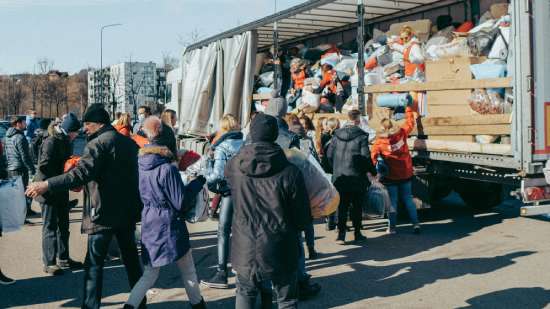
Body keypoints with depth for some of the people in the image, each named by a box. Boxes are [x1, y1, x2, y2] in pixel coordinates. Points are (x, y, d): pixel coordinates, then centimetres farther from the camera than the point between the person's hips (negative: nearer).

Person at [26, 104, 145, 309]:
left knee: (94, 263, 2)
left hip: (103, 214, -7)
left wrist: (46, 185, -28)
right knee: (131, 257, 16)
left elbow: (81, 173, -26)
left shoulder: (98, 144, -14)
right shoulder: (128, 142, 10)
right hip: (129, 211, 7)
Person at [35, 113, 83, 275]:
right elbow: (44, 167, -24)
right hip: (49, 190, -9)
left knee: (63, 225, 16)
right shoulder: (51, 142, -19)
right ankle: (49, 263, 7)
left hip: (61, 189, 9)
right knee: (50, 227, -1)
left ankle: (63, 258, 27)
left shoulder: (65, 141, 9)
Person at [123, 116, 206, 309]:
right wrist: (198, 183, -6)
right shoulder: (167, 169, -21)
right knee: (188, 271, 15)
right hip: (169, 226, -6)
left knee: (150, 274, 15)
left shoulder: (141, 165, 0)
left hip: (148, 224, 6)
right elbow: (181, 203, -15)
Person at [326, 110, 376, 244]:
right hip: (357, 177, -3)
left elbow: (329, 154, 5)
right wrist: (372, 171, 0)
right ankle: (357, 234, 16)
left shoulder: (337, 135, 3)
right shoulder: (361, 136, -11)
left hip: (339, 177, 3)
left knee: (342, 206, 9)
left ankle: (341, 234, 5)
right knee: (357, 206, 9)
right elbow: (365, 156, -13)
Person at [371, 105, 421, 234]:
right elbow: (410, 122, 9)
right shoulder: (402, 133, -5)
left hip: (391, 175, -2)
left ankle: (392, 227, 10)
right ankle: (416, 224, 10)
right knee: (408, 199, 13)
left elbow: (374, 157, -14)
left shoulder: (379, 141, -11)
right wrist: (408, 108, 20)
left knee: (393, 201, 7)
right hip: (406, 173, 2)